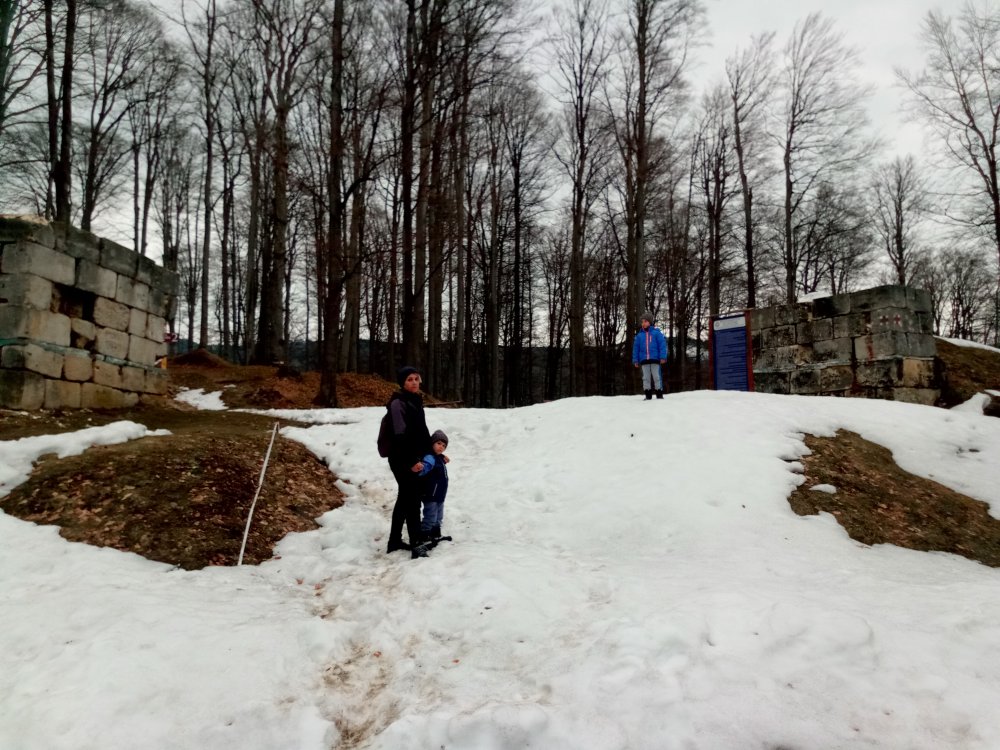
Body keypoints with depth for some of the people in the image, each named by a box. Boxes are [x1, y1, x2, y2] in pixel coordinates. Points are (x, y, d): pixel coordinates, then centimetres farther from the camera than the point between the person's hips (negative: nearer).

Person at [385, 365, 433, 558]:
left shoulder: (416, 401, 13)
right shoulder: (398, 403, -14)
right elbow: (400, 436, -19)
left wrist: (428, 454, 12)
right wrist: (411, 461, -20)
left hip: (415, 458, 9)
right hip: (403, 460, -9)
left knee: (405, 499, 14)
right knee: (412, 500, -10)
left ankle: (395, 541, 23)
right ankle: (417, 544, -8)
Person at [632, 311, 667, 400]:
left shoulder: (656, 332, -1)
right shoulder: (639, 335, 9)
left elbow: (662, 345, -3)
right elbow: (636, 348, 12)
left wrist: (663, 357, -10)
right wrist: (635, 360, 8)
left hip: (655, 359, -3)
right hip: (644, 360, 3)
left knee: (656, 376, -2)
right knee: (646, 377, 5)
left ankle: (659, 394, 5)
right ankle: (648, 395, 11)